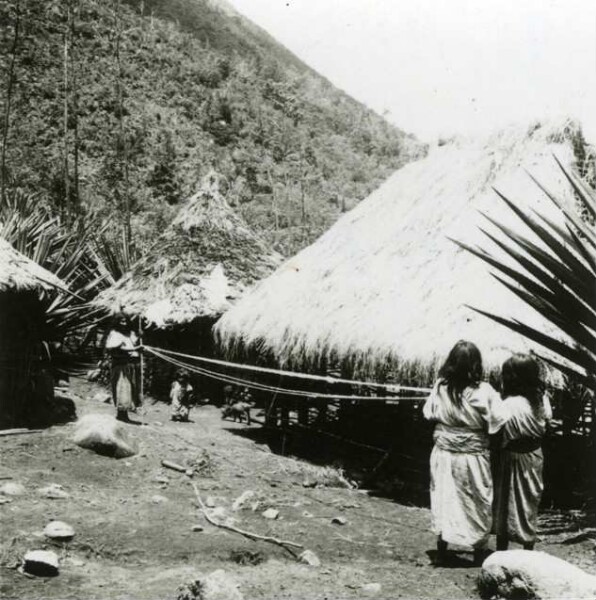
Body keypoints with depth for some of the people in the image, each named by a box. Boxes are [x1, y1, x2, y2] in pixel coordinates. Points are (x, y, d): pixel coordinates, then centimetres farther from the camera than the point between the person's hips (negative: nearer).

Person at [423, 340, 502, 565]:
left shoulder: (440, 387, -10)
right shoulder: (484, 392, -19)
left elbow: (429, 414, 0)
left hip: (444, 454, 3)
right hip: (474, 457, -2)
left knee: (444, 499, 16)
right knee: (477, 503, 15)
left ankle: (441, 549, 25)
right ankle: (479, 550, 27)